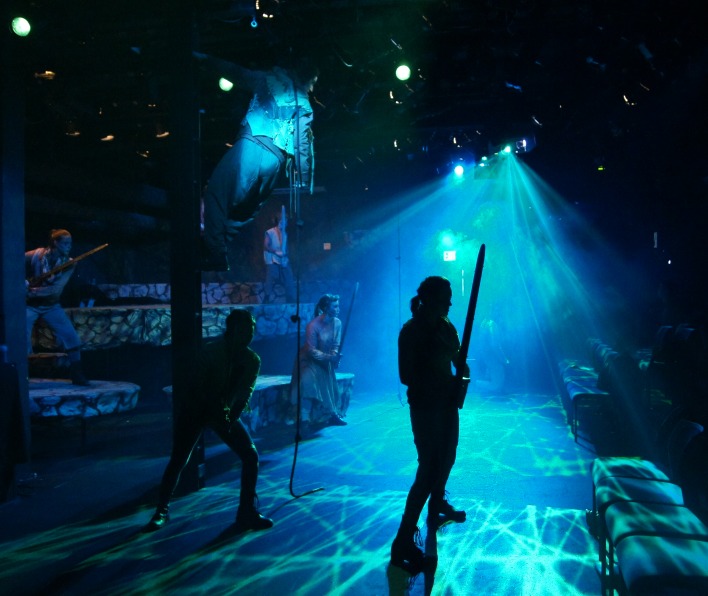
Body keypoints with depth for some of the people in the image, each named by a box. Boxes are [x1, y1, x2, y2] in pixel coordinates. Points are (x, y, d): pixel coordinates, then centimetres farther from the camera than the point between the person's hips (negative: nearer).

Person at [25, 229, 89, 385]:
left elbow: (56, 289, -21)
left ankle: (78, 376, 10)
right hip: (29, 305, -2)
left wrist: (32, 291, -28)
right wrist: (22, 281, -22)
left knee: (72, 339, -4)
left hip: (52, 306, 3)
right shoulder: (34, 256, -17)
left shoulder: (69, 264, -11)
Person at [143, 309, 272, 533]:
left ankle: (247, 513, 5)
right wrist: (217, 412, -33)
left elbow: (244, 393, -14)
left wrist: (231, 417, -29)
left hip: (225, 412, 4)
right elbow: (197, 386, -23)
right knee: (178, 461, -6)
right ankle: (161, 511, 15)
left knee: (251, 456, -7)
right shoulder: (210, 351, -20)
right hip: (195, 409, -3)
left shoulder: (252, 360, -9)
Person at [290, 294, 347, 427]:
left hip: (325, 361, 6)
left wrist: (335, 356, -25)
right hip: (309, 360, -6)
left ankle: (332, 414, 3)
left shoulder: (337, 323, -10)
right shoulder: (313, 326, -25)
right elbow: (312, 351, -23)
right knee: (309, 381, -27)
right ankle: (305, 418, -28)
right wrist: (329, 357, -34)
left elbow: (336, 345, -4)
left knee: (330, 385, -5)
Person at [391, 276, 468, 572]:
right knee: (428, 470, -9)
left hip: (447, 403, 8)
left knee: (446, 458, 23)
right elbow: (406, 376, -20)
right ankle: (403, 542, -4)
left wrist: (462, 371, -14)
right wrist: (444, 382, -26)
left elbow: (457, 358, 9)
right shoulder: (411, 331, -17)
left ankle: (437, 506, 49)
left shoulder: (446, 327, 4)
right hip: (425, 406, -8)